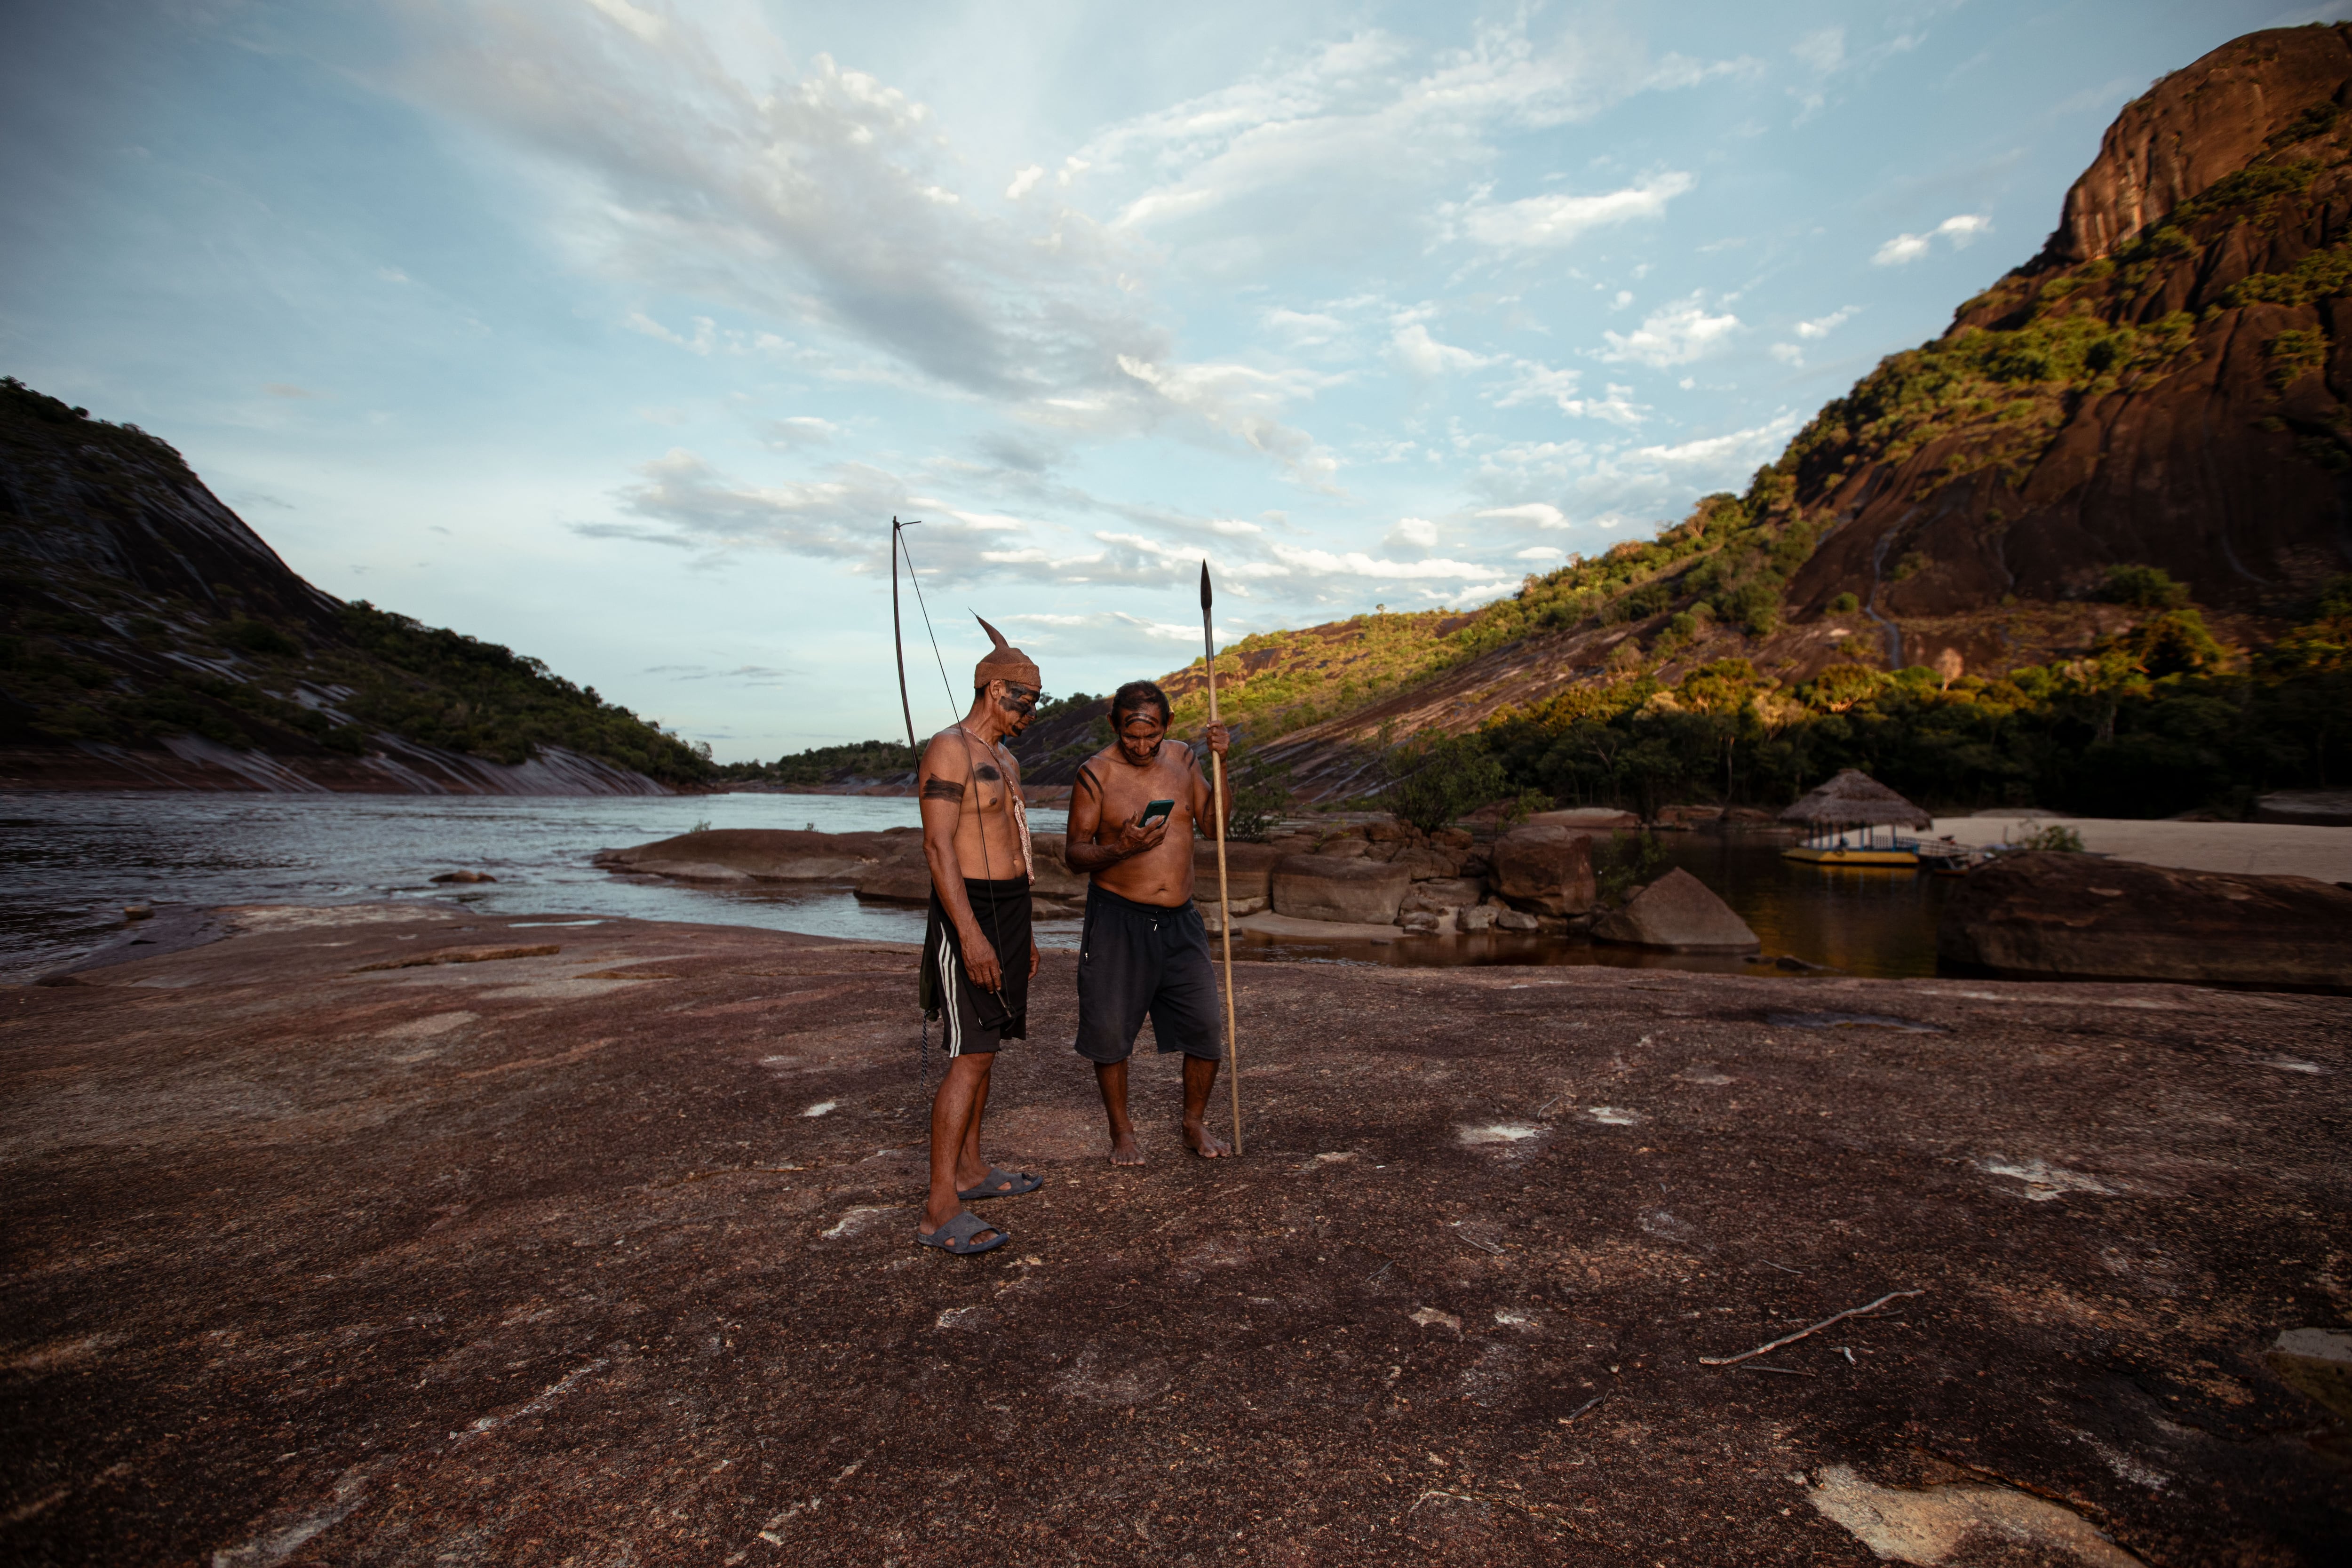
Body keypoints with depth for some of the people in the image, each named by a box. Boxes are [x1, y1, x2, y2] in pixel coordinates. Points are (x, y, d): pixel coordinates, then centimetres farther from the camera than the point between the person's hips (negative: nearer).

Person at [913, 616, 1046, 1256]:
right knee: (971, 1056, -11)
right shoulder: (948, 751, -13)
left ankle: (969, 1169, 27)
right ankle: (940, 1210, -6)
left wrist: (1023, 932, 21)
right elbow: (938, 847, -21)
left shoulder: (1003, 759, 17)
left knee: (983, 1048, 15)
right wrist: (970, 932, -28)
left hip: (1007, 908, 10)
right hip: (970, 914, -10)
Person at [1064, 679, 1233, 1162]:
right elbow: (1076, 854, -7)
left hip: (1180, 920, 4)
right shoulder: (1095, 773, -8)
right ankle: (1122, 1132, 25)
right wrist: (1120, 848, -25)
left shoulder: (1181, 757, 6)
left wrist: (1222, 763, -6)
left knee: (1207, 1027, 3)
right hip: (1117, 919, -3)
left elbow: (1214, 823, 4)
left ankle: (1195, 1123, 27)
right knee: (1110, 1031, 3)